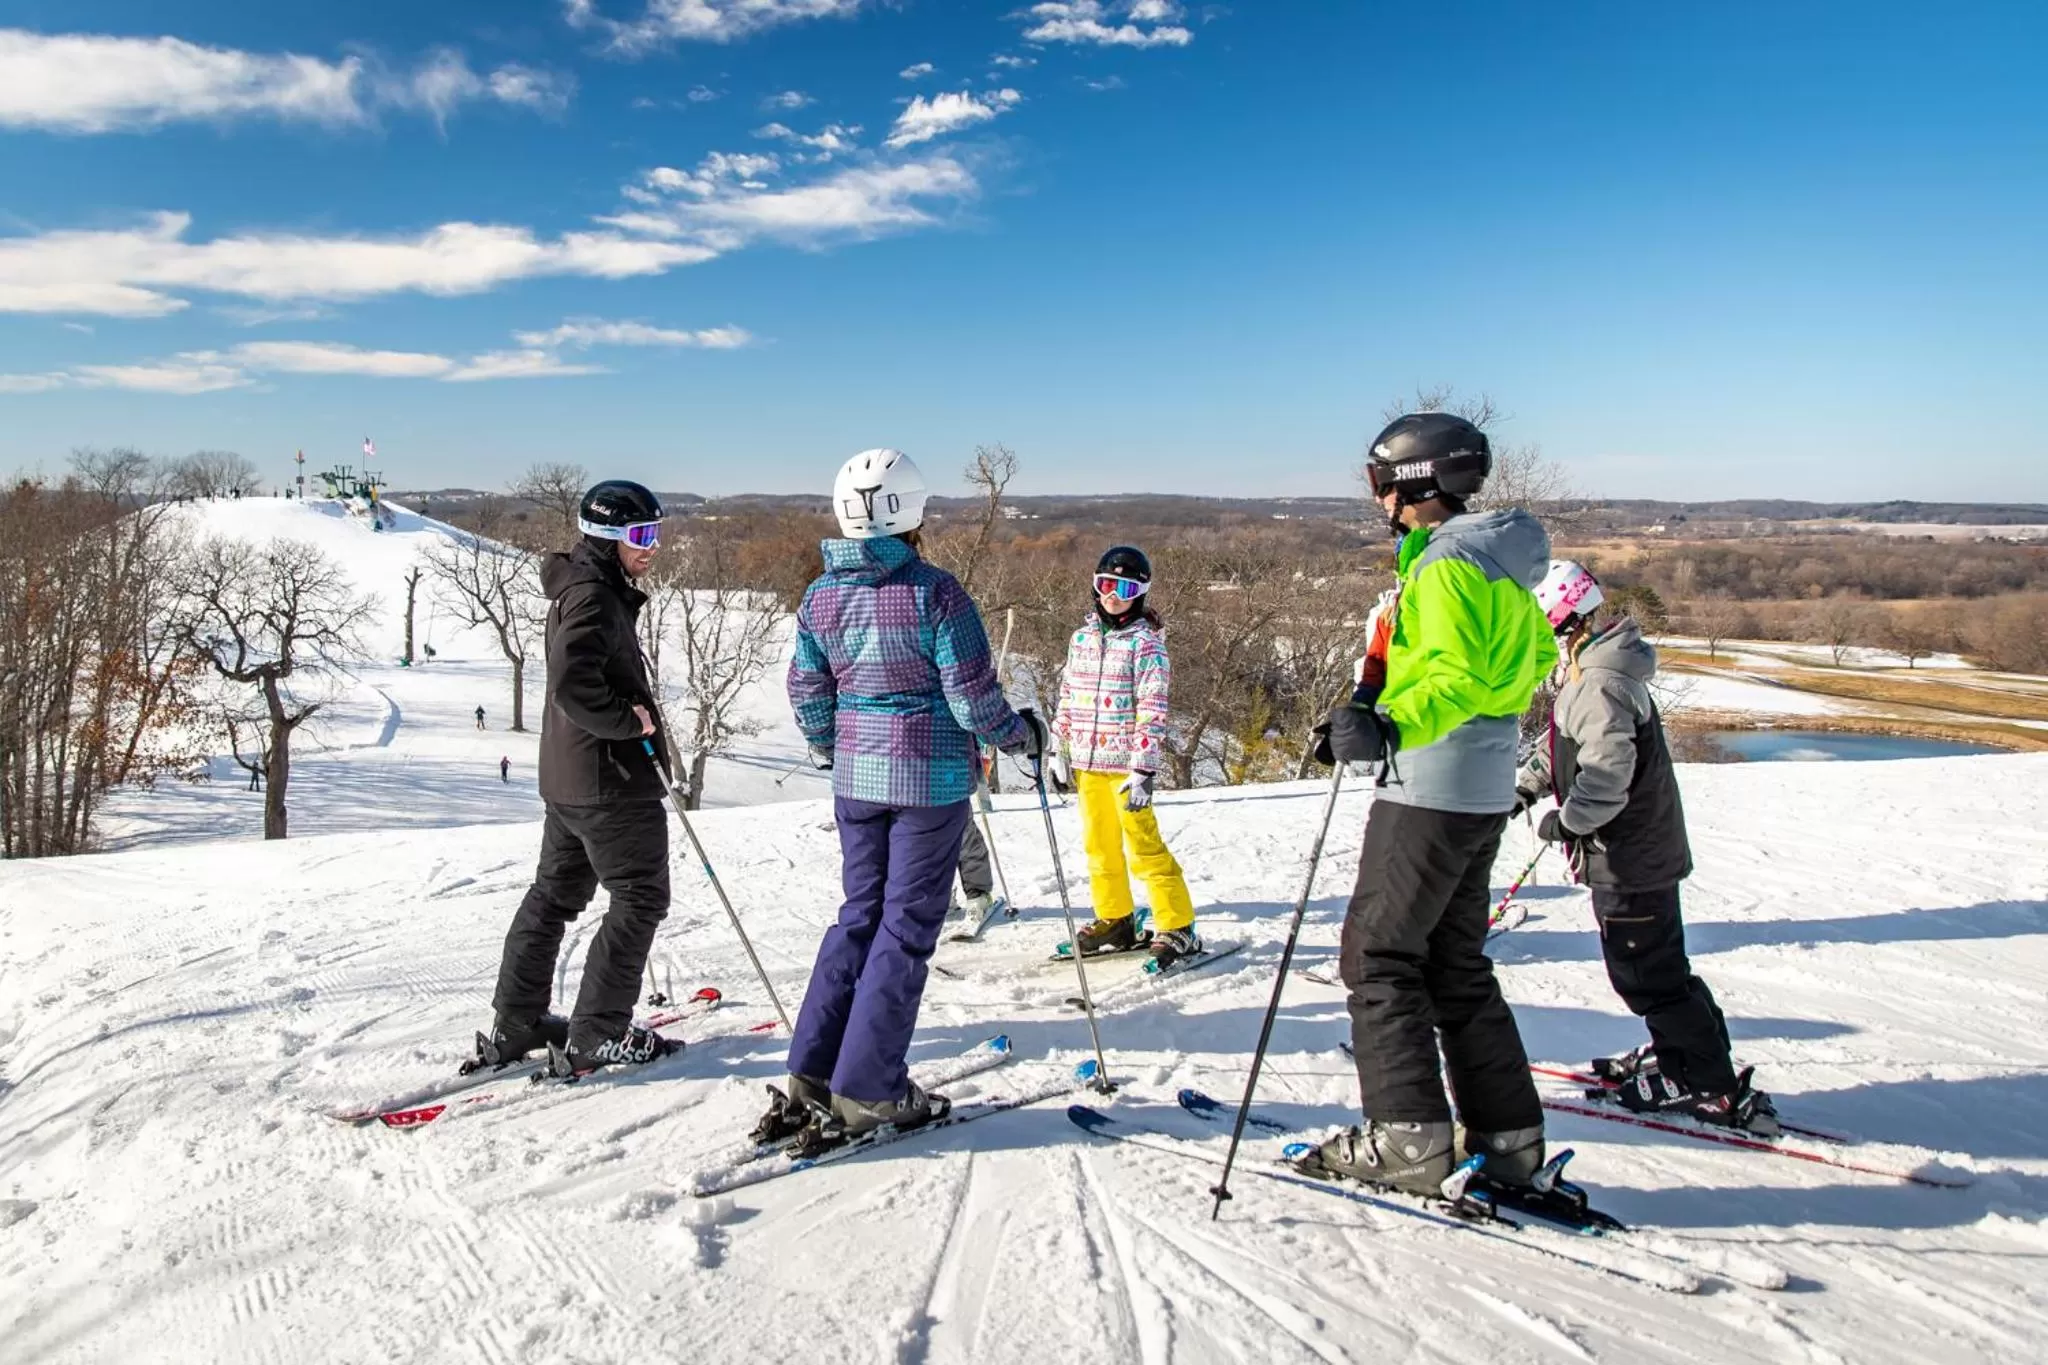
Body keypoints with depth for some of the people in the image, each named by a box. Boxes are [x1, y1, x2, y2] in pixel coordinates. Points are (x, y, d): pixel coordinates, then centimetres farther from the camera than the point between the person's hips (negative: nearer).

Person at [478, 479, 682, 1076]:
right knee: (641, 897, 0)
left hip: (567, 775, 10)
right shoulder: (592, 595, -18)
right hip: (609, 776, -10)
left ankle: (516, 1025, 24)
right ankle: (598, 1033, 4)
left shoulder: (589, 589, 15)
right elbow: (573, 685, -30)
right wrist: (630, 721, -18)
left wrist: (636, 712, 11)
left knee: (555, 892, 16)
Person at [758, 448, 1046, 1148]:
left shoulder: (820, 596, 1)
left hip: (856, 778, 5)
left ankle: (811, 1076, 17)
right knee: (906, 928, 4)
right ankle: (865, 1092, 9)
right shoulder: (934, 591, -16)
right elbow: (973, 698, -15)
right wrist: (1023, 734, 4)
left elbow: (807, 691, 10)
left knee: (860, 915, 17)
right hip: (932, 780, -5)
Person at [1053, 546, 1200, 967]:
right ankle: (1115, 921, 28)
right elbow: (1068, 697, 18)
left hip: (1126, 763, -6)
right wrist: (1062, 748, 15)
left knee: (1143, 847, -7)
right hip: (1087, 762, 6)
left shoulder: (1145, 642, -7)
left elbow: (1152, 709, -12)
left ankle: (1178, 928, 2)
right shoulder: (1082, 638, 11)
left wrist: (1144, 769, -18)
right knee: (1099, 845, 14)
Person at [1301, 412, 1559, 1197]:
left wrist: (1390, 728, -37)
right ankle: (1506, 1134, 18)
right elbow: (1534, 654, 25)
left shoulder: (1445, 565, -16)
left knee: (1378, 953, -1)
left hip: (1430, 789, -10)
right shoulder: (1497, 559, 14)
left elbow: (1461, 679, -26)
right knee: (1455, 961, 15)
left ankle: (1407, 1139, 1)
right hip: (1484, 788, 10)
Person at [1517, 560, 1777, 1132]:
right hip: (1639, 849, 11)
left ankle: (1716, 1088, 6)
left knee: (1647, 975, -2)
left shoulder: (1600, 684, -24)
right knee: (1655, 965, 22)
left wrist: (1568, 820, -18)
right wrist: (1529, 785, 15)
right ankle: (1679, 1054, 37)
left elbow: (1608, 772, -31)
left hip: (1629, 857, -11)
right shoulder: (1596, 672, 11)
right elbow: (1565, 744, 24)